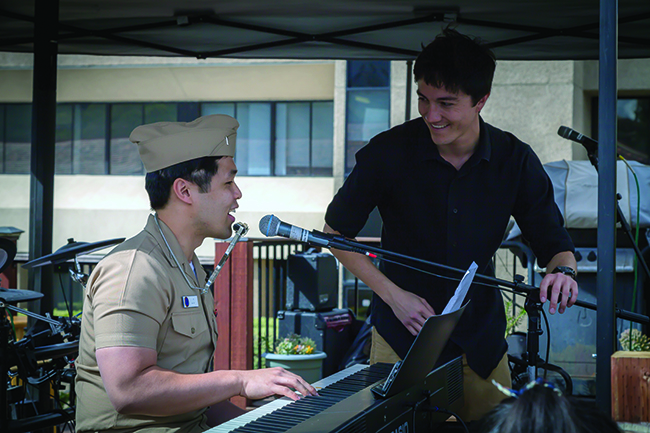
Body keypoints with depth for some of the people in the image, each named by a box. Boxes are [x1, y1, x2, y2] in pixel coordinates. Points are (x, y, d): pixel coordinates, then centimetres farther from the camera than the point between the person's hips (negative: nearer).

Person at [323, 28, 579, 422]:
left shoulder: (516, 160, -9)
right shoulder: (389, 152, -15)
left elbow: (554, 242, 0)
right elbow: (337, 231, -4)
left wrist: (563, 270, -25)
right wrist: (393, 295, -12)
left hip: (481, 337, 2)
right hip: (401, 336, -2)